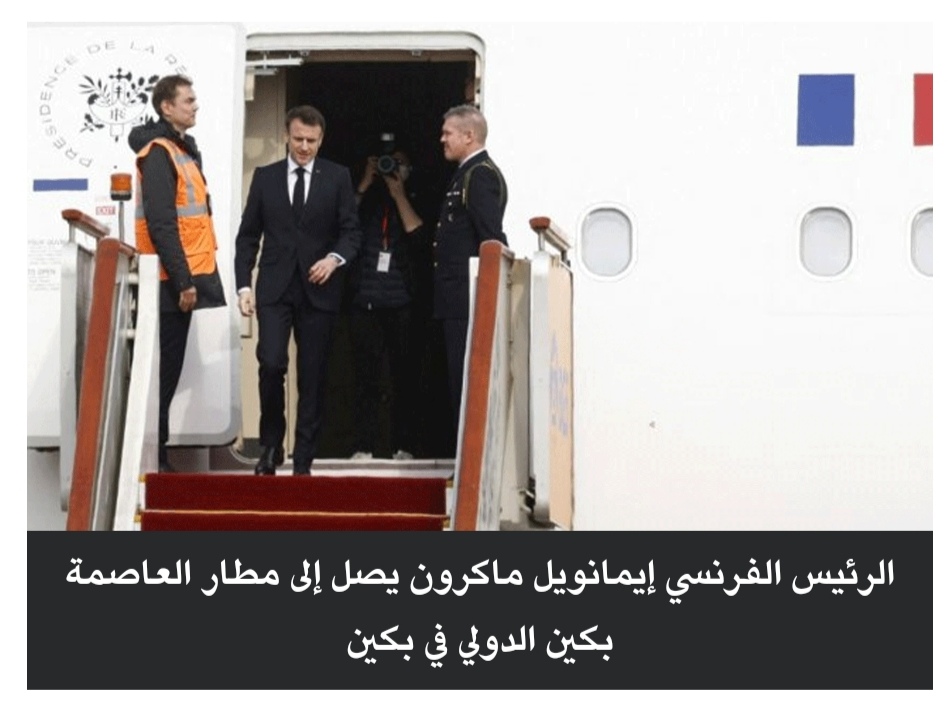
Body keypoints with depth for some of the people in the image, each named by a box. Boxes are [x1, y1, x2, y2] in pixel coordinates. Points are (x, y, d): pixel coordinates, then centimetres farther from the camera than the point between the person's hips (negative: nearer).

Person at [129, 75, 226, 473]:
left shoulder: (183, 148, 18)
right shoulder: (158, 152, -12)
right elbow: (161, 224, -19)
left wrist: (189, 277, 15)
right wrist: (182, 280, -21)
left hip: (182, 278, 9)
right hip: (172, 281, -9)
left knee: (167, 369, 11)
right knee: (163, 370, -6)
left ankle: (156, 454, 17)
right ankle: (153, 459, -2)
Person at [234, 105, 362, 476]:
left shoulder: (338, 177, 6)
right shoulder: (265, 177, 8)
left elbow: (351, 231, 5)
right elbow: (248, 235, 9)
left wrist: (335, 258, -14)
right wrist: (243, 285, -1)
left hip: (318, 288, 0)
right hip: (274, 288, 0)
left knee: (313, 376, 2)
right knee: (271, 364, -15)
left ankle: (303, 460, 8)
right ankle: (271, 444, 5)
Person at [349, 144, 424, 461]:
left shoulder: (412, 202, 13)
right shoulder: (367, 200, 14)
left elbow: (416, 232, -5)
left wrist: (398, 193, -3)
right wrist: (365, 183, -2)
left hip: (401, 303, 0)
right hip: (365, 301, 0)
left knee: (403, 376, 1)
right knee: (367, 376, 0)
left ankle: (403, 447, 4)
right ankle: (364, 447, 0)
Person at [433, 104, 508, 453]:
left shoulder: (480, 175, -11)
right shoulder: (468, 174, 20)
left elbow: (492, 238, -18)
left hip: (468, 300, -10)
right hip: (459, 300, 10)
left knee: (467, 384, -9)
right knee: (460, 382, 10)